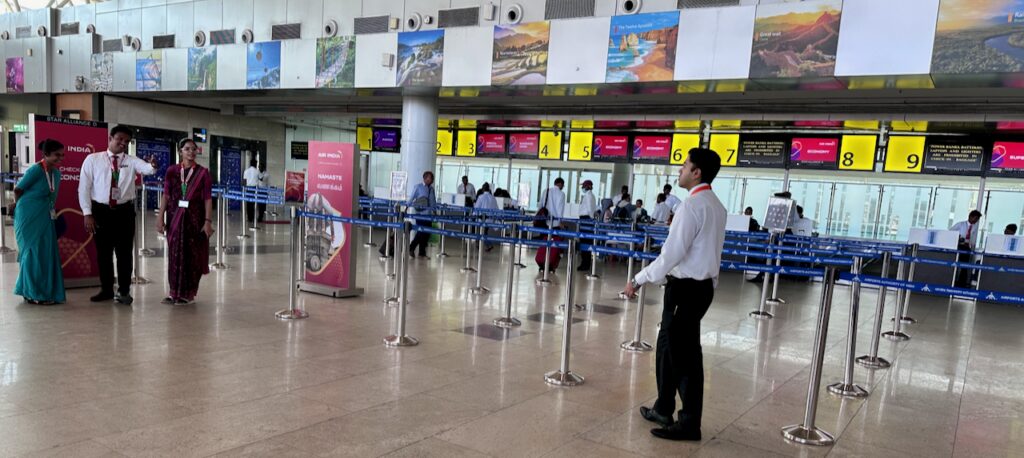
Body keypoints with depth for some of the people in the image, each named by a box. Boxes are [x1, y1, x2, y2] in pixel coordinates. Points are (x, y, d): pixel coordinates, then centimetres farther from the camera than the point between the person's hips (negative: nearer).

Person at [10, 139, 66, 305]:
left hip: (45, 218, 7)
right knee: (34, 253, -1)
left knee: (47, 254, 9)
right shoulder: (35, 170, -16)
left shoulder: (56, 172, 5)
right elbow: (18, 189, -7)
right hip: (29, 217, -7)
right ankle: (34, 294, 8)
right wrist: (19, 206, 9)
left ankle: (46, 292, 18)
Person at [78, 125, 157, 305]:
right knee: (103, 253, 10)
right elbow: (84, 187, 0)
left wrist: (153, 166, -44)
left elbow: (146, 168, -18)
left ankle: (124, 291, 17)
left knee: (124, 252, 5)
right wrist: (87, 213, -6)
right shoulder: (92, 159, 1)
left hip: (124, 211, 0)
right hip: (101, 211, 0)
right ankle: (106, 290, 24)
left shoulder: (131, 161, 3)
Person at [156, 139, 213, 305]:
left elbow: (208, 199, -5)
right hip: (175, 217, 2)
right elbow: (166, 196, 4)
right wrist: (160, 217, -2)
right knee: (175, 254, 6)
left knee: (192, 255, 3)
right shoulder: (172, 171, 4)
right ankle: (175, 292, 16)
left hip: (195, 217, -2)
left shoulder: (203, 172, -2)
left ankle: (188, 293, 14)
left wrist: (208, 221, -11)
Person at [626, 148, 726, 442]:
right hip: (702, 285, 10)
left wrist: (639, 280, -13)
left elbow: (672, 252, -21)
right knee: (668, 347, 17)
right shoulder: (716, 205, 13)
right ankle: (663, 409, 29)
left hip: (686, 288, -10)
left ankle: (690, 423, 12)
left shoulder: (692, 204, -17)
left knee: (684, 354, 0)